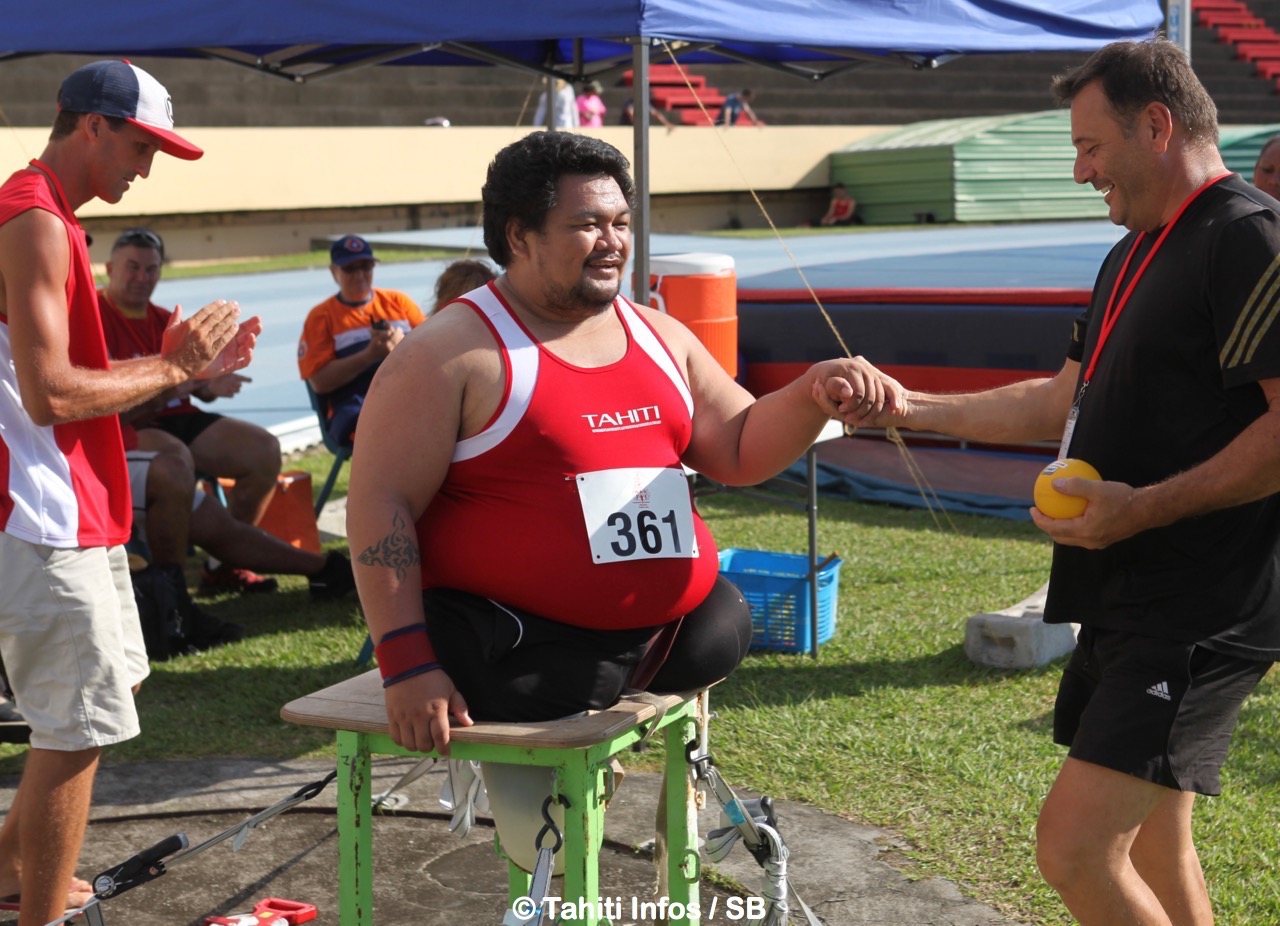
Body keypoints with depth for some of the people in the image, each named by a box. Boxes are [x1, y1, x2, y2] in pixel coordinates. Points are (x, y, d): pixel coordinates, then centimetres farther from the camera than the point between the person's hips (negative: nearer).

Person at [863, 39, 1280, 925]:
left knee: (1075, 846, -15)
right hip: (1127, 602, 10)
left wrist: (1144, 507, -24)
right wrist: (909, 408, 19)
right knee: (1150, 848, 16)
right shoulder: (1135, 254, 18)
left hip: (1200, 613, -10)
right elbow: (1061, 400, 24)